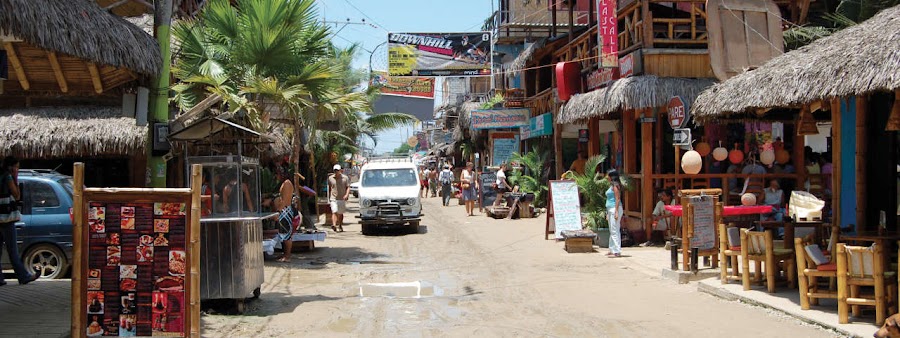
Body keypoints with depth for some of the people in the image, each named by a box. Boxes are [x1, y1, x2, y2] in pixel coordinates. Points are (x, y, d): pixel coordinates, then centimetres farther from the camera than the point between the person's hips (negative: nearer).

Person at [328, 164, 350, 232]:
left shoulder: (345, 178, 2)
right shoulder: (330, 178, 7)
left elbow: (348, 187, 1)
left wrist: (347, 194, -16)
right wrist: (329, 197, 19)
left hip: (342, 199, 1)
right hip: (333, 198, -1)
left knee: (340, 213, 11)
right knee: (334, 212, -17)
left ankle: (340, 226, 27)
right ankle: (334, 225, -30)